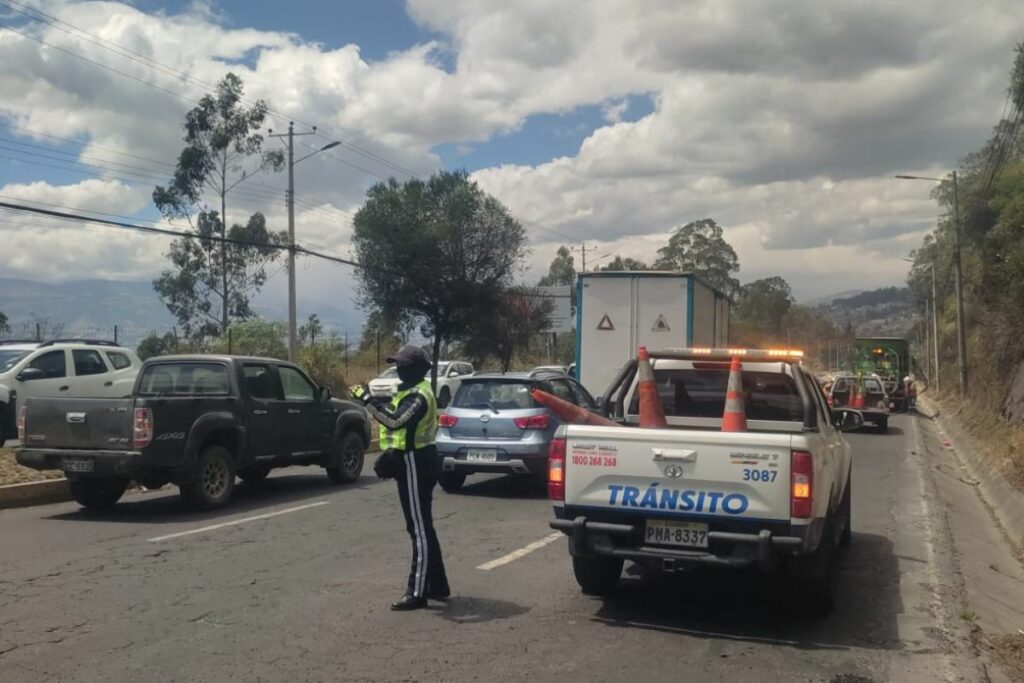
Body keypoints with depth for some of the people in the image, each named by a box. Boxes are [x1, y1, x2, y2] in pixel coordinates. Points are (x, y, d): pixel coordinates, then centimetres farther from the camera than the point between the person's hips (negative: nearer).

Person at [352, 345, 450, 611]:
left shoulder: (418, 395, -17)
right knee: (422, 526, 16)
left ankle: (417, 592, -6)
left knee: (419, 528, -8)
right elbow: (399, 422, 23)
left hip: (415, 463, -11)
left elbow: (394, 420, -32)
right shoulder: (413, 392, 17)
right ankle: (437, 585, 24)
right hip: (414, 460, 11)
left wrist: (367, 400, -29)